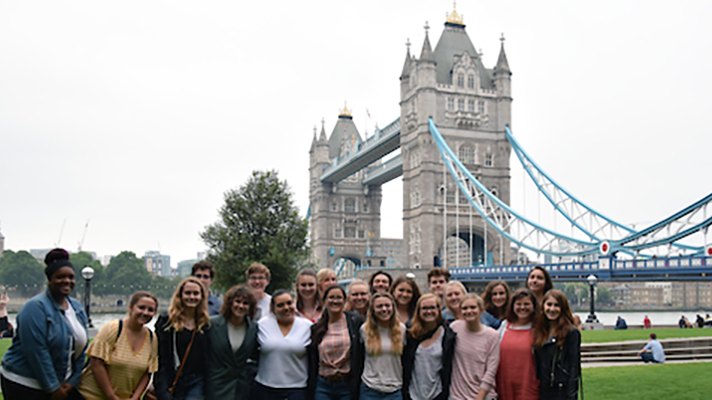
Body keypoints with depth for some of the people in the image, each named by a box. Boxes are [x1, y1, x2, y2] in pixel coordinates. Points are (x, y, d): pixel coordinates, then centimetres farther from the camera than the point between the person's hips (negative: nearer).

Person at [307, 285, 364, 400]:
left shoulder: (355, 322, 1)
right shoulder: (316, 328, 7)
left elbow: (362, 354, 2)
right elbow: (312, 363, 12)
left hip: (348, 386, -1)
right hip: (323, 387, 2)